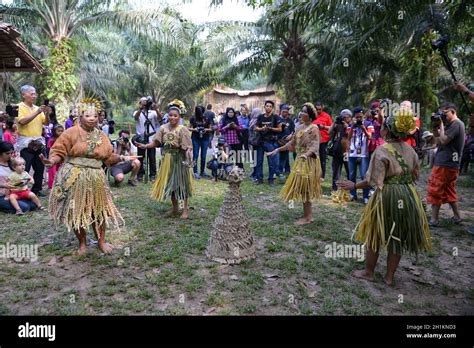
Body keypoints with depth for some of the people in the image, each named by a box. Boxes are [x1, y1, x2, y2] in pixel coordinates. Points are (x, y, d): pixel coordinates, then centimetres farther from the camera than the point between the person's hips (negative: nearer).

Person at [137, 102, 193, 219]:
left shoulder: (183, 129, -11)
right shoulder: (163, 128, 1)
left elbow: (187, 147, -15)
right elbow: (156, 142, -1)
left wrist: (189, 153, -35)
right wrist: (145, 146, -16)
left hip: (179, 160, -5)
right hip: (167, 159, 5)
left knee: (181, 183, 4)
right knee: (169, 183, 12)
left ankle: (185, 208, 19)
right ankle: (175, 208, 29)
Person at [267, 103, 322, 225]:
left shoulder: (314, 128, -12)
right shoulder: (300, 127, 11)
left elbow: (315, 146, -22)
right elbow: (292, 143, 16)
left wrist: (306, 154, -41)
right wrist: (277, 150, 12)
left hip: (308, 161, -8)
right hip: (300, 161, 8)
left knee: (304, 189, -4)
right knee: (302, 189, 11)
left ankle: (307, 217, 6)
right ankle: (308, 215, 21)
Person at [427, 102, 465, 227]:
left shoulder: (456, 124, -14)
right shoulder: (453, 125, 16)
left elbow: (443, 141, -20)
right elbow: (437, 138, 14)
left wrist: (441, 125, -12)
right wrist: (435, 126, 1)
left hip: (444, 164, -10)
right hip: (451, 164, 10)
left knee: (435, 191, -4)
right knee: (449, 191, 17)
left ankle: (434, 219, 0)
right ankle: (457, 216, 24)